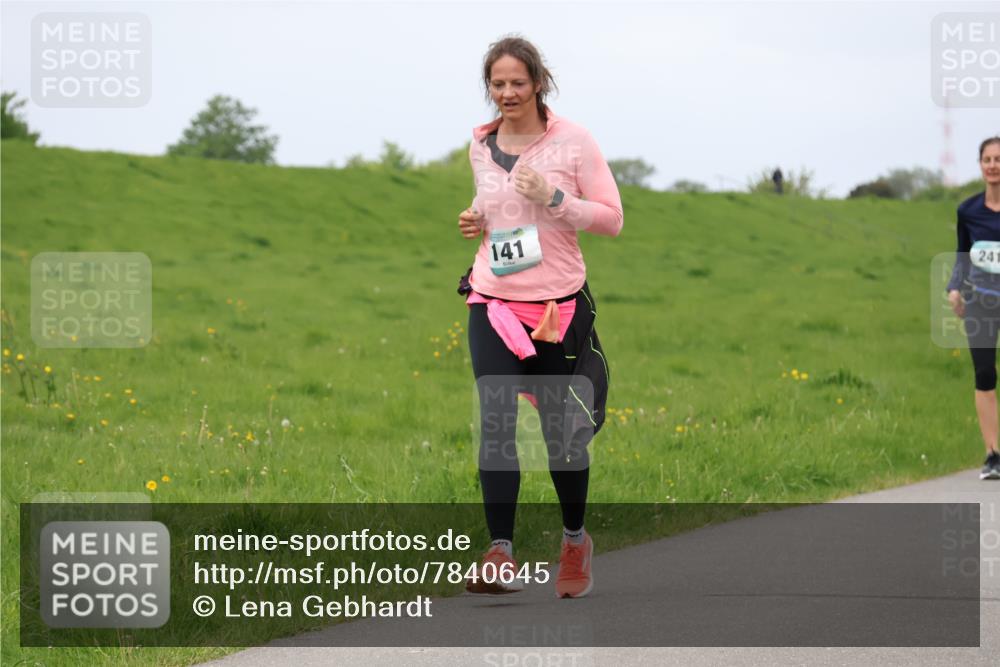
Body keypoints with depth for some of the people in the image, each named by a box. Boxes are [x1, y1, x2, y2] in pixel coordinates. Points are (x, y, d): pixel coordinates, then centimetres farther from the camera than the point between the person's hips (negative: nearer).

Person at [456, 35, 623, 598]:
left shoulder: (572, 140, -5)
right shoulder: (481, 146, 8)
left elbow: (612, 219, -4)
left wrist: (553, 197, -18)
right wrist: (477, 222, 4)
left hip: (558, 305, -2)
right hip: (493, 303, 2)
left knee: (562, 431, 7)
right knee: (495, 424, -13)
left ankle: (575, 540, 30)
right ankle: (501, 556, -17)